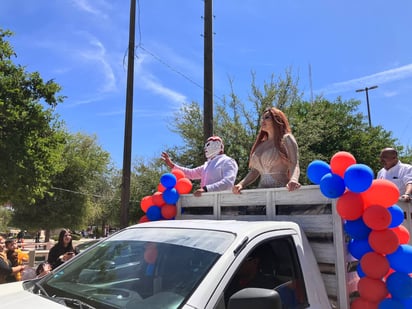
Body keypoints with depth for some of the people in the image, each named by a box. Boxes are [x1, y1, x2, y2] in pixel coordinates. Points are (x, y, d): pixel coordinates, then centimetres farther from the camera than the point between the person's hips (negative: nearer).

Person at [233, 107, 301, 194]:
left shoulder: (286, 139, 6)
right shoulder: (260, 144, 19)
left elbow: (294, 165, -5)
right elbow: (254, 172, 16)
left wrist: (293, 180, -26)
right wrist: (241, 184, -2)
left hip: (281, 189, -3)